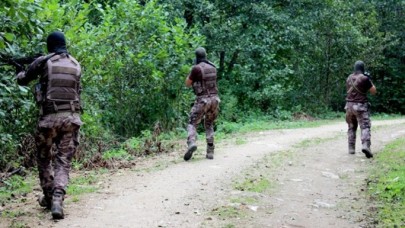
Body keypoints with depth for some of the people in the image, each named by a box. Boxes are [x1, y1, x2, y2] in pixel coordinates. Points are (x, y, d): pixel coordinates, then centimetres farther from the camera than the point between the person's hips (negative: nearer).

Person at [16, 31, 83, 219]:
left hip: (49, 117, -2)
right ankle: (57, 200, -14)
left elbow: (22, 80, 13)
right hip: (71, 117, 2)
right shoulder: (76, 65, 12)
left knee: (43, 158, 18)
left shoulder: (43, 61, 1)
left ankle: (48, 197, 26)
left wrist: (21, 74, 38)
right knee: (63, 161, 4)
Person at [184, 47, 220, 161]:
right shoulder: (213, 67, 10)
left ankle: (191, 143, -25)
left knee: (192, 124, 4)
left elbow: (187, 83, -1)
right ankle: (210, 152, 11)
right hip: (214, 99, 5)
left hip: (202, 100, -5)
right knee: (209, 125, 20)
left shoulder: (196, 68, -11)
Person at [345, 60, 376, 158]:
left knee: (352, 128, 15)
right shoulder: (364, 78, -9)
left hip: (349, 105, 5)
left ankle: (351, 148, 14)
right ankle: (365, 146, -27)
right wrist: (369, 81, 10)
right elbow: (374, 91, -3)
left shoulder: (349, 78, 10)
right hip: (361, 106, -5)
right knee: (365, 126, -8)